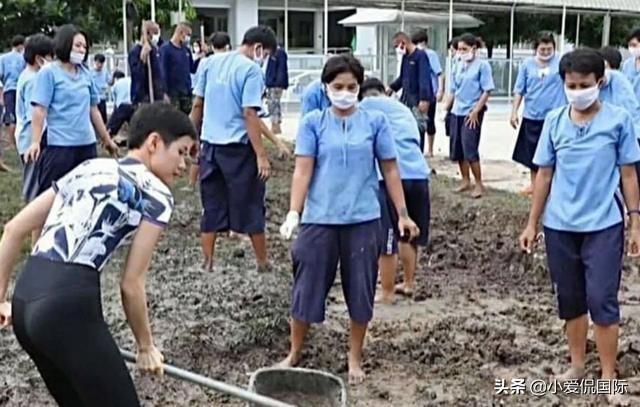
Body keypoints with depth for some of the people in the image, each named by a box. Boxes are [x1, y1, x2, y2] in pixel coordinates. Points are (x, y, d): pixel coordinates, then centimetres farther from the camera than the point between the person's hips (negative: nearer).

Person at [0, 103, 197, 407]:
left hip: (25, 303, 8)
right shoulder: (156, 194, 1)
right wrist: (146, 346, 16)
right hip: (69, 307, -8)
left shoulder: (88, 169, 21)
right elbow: (131, 284, 1)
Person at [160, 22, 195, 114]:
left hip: (186, 93, 6)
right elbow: (163, 72, -11)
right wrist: (165, 93, -17)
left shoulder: (186, 49, 11)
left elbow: (192, 69, 15)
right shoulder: (165, 49, -7)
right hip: (173, 94, -6)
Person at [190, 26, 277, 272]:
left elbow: (197, 104, 10)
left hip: (210, 145, 6)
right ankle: (262, 264, 17)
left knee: (212, 208, 12)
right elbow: (249, 114, -18)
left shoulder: (211, 62, 7)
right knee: (251, 208, 7)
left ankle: (208, 264, 16)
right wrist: (261, 155, -17)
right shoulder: (251, 70, -11)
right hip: (238, 148, -5)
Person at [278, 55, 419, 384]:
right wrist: (293, 212, -17)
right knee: (307, 287, 8)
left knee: (360, 291, 10)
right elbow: (303, 171, -5)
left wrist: (402, 214, 6)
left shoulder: (375, 121, 0)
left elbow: (390, 170, 6)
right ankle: (294, 354, 28)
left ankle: (355, 358, 28)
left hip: (363, 220, 1)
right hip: (320, 219, 0)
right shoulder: (313, 123, -1)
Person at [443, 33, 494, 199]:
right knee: (457, 149, 9)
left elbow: (487, 91, -11)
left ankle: (479, 184, 3)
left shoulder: (482, 65, -7)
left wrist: (475, 111, -15)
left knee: (470, 149, -8)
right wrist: (445, 109, 11)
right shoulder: (459, 65, 11)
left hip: (472, 113, -7)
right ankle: (465, 181, 22)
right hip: (456, 112, 7)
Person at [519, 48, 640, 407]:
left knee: (602, 300, -3)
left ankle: (609, 377, 11)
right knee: (570, 299, 13)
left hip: (604, 226, -3)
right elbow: (544, 175, 8)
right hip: (560, 226, 3)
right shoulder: (554, 122, 2)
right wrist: (532, 223, 8)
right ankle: (578, 365, 30)